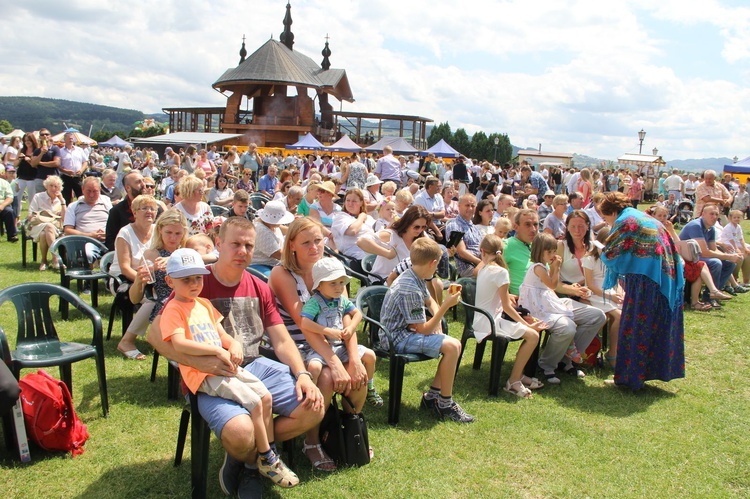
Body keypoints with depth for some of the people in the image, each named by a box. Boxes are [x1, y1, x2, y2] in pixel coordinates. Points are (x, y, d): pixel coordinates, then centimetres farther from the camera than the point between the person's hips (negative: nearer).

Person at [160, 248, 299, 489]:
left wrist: (234, 345, -5)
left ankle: (271, 454, 10)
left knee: (266, 396, 0)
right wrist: (217, 351, -25)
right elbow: (179, 343, -24)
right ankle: (266, 459, -2)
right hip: (203, 373, -8)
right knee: (254, 403, -18)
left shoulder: (204, 304, 17)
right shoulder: (173, 309, -9)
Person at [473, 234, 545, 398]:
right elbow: (506, 306, -12)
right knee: (533, 335, -13)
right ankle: (513, 381, -6)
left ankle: (518, 374, 18)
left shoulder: (483, 268, 8)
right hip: (490, 324, -9)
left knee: (531, 330, 12)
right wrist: (527, 324, -6)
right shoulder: (500, 272, -16)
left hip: (481, 321, 9)